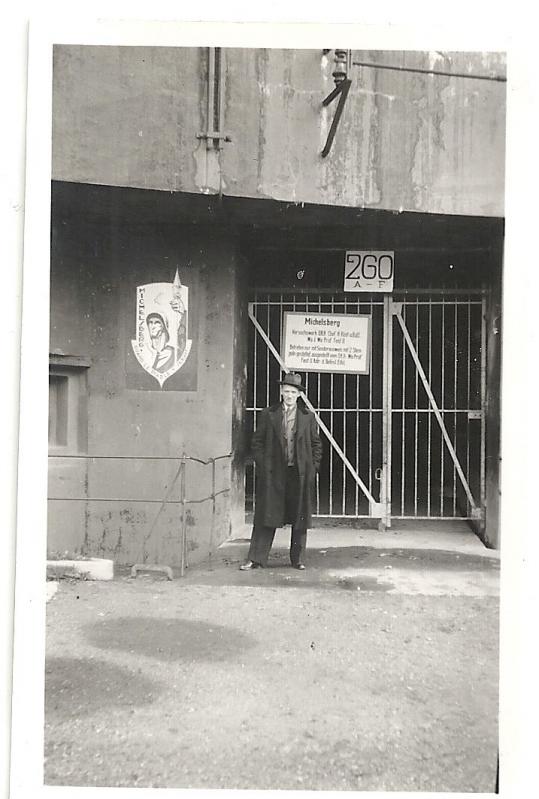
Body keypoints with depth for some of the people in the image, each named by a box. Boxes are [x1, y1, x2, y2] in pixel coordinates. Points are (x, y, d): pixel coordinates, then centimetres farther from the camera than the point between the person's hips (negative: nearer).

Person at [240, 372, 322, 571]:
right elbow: (257, 441, 7)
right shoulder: (268, 415, 5)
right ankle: (256, 558, 7)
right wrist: (262, 464, -2)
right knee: (266, 517, 1)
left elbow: (316, 444, 11)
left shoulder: (308, 417, 7)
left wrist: (313, 468, 2)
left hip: (300, 474, 1)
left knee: (300, 517, 6)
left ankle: (298, 559, 17)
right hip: (273, 473, -1)